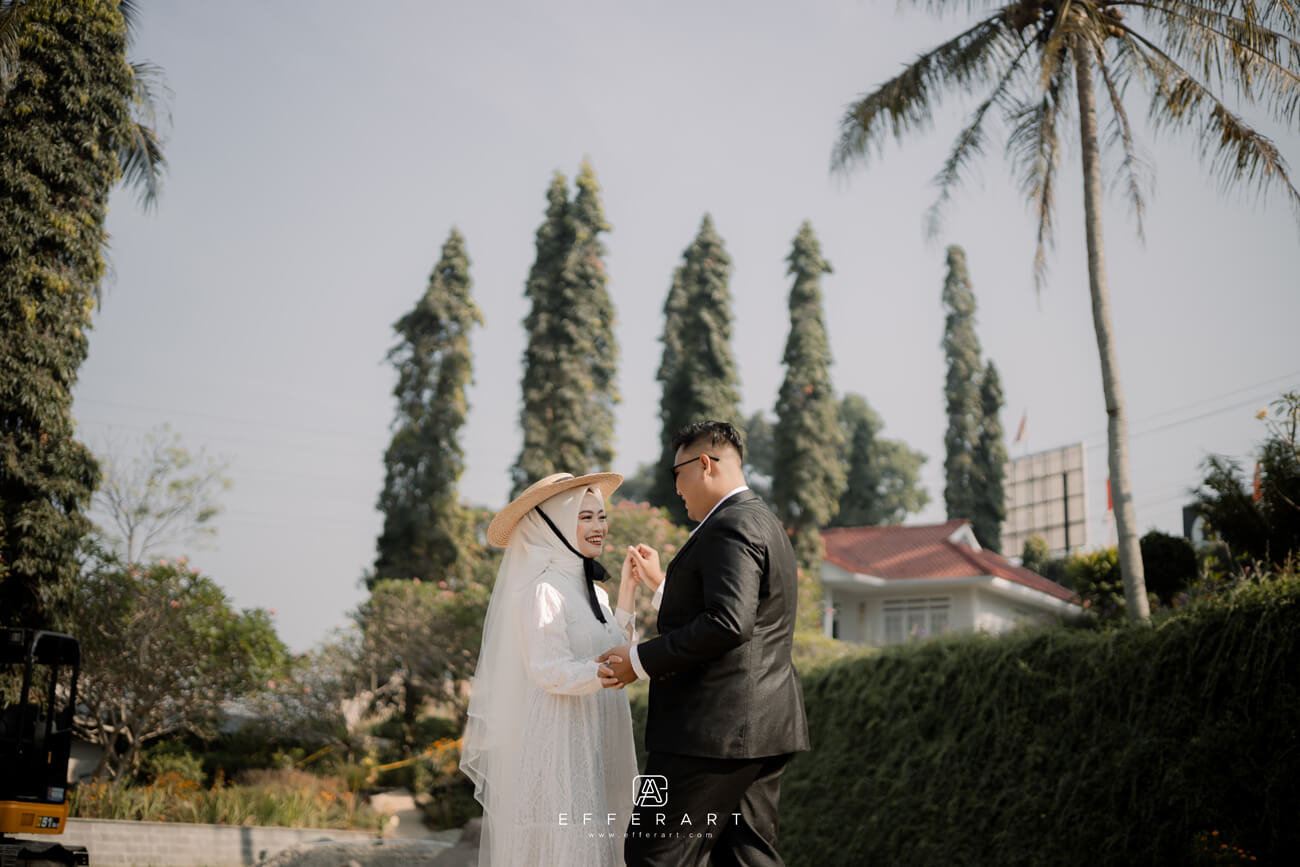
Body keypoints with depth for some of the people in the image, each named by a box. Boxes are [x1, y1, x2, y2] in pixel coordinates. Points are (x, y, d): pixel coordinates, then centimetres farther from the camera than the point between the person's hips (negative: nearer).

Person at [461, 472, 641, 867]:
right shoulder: (544, 589, -13)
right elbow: (553, 672, -20)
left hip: (593, 746, 8)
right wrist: (603, 671, -37)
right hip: (556, 744, -8)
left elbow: (614, 653, 13)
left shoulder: (591, 589, 14)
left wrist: (627, 593, 11)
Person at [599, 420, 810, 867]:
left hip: (716, 728, -11)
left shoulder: (730, 525, -13)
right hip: (764, 727, 11)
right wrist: (661, 582, 31)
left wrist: (641, 660, -19)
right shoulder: (764, 524, 20)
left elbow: (728, 623, -26)